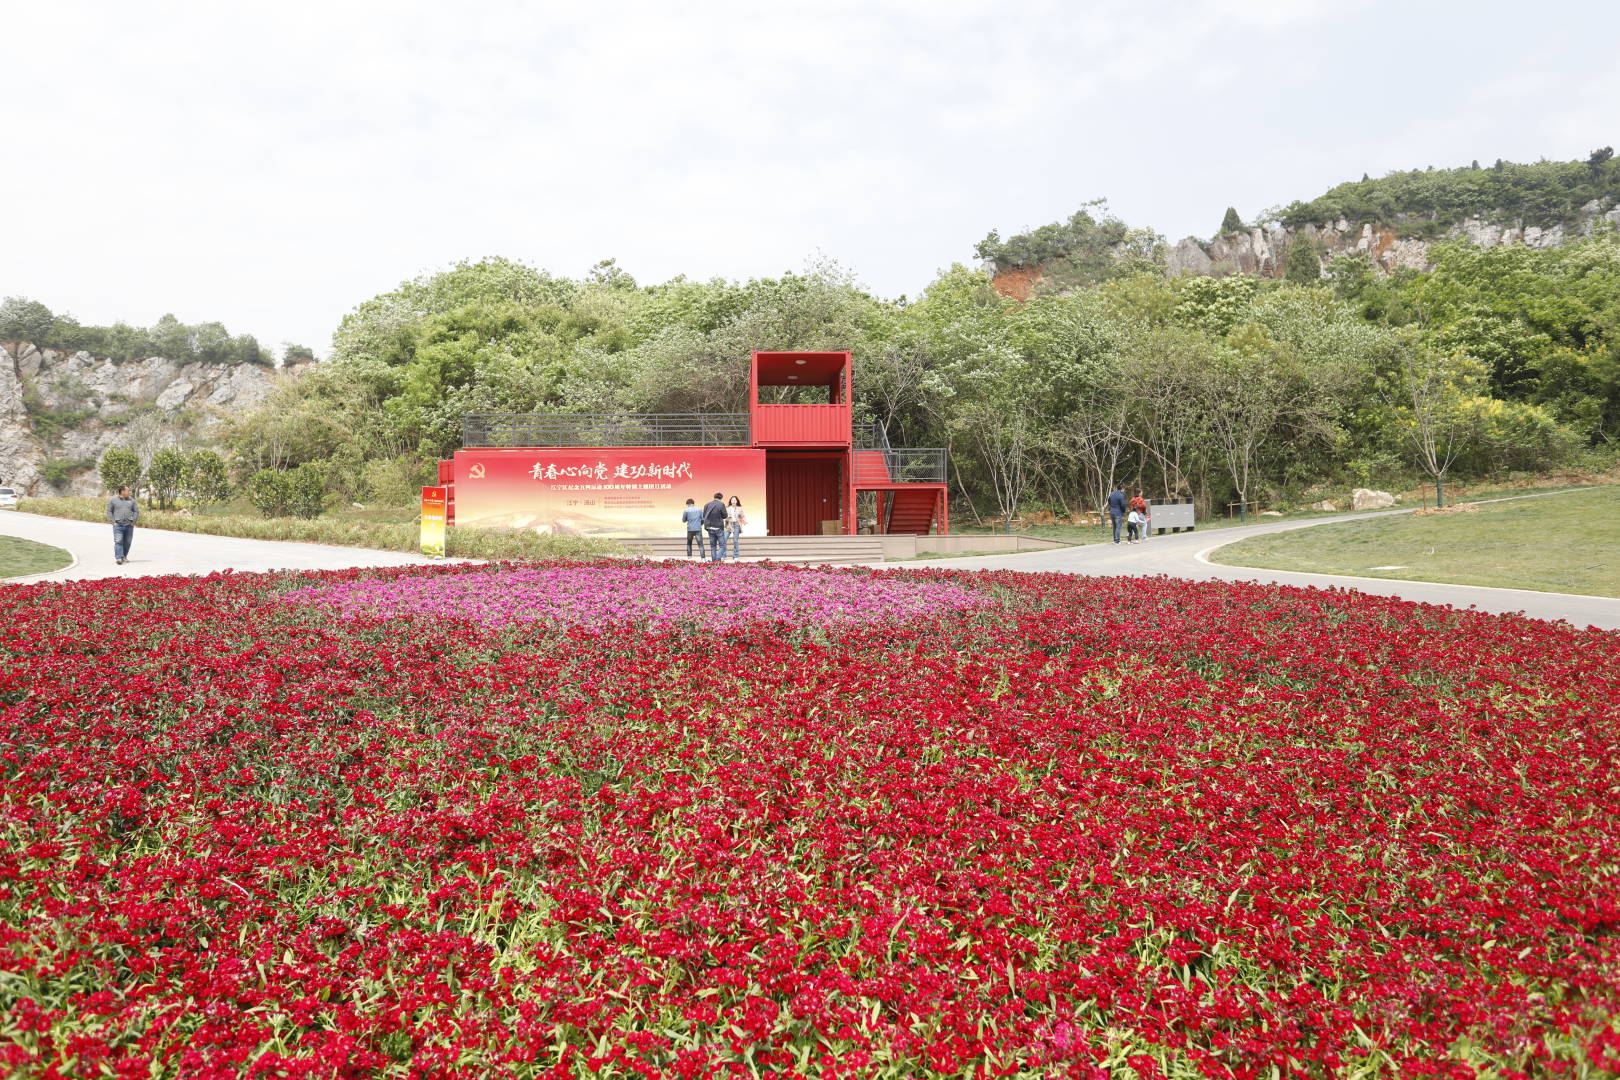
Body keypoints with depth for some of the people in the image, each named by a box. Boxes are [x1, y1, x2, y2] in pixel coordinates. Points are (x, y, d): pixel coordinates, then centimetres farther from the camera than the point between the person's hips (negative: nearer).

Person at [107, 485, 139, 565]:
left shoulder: (131, 500, 9)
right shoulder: (113, 500, 2)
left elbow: (136, 511, 12)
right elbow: (109, 511, 4)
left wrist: (133, 521, 3)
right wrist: (113, 522, -4)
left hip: (129, 525, 3)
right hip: (118, 525, -3)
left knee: (127, 542, 6)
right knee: (118, 541, -12)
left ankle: (124, 556, 20)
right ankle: (118, 558, -17)